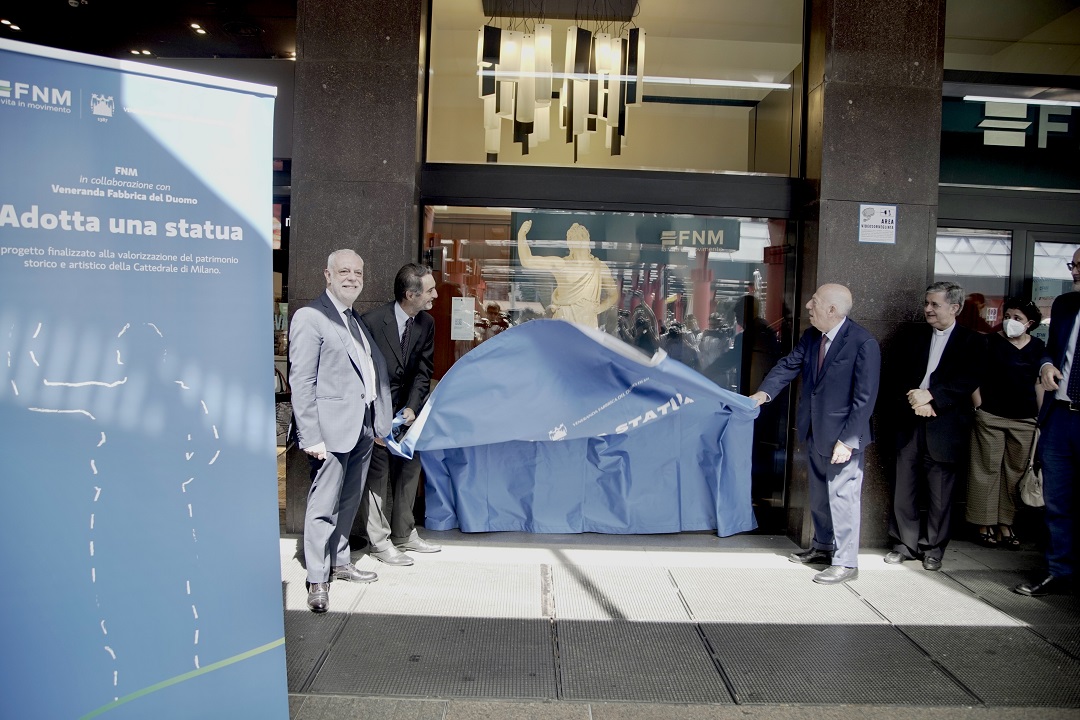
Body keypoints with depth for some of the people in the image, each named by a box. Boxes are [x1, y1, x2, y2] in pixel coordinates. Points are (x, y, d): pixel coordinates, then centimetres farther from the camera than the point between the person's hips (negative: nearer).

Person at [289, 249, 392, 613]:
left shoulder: (359, 320, 17)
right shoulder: (310, 317, -8)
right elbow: (301, 382, -13)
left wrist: (380, 422, 12)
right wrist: (310, 437, -17)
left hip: (364, 428, 8)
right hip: (332, 429, -7)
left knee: (349, 502, 17)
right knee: (324, 506, 0)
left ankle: (339, 561, 31)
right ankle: (317, 580, 11)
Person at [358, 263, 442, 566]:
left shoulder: (426, 324, -3)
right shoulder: (373, 321, -21)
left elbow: (423, 371, 2)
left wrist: (412, 408, -12)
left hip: (406, 409, 6)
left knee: (409, 470, 13)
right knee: (377, 476, -1)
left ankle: (404, 534, 28)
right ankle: (378, 541, 14)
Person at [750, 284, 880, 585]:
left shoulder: (863, 343, -20)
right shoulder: (811, 336, 2)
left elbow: (865, 397, -20)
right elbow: (789, 365, 3)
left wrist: (848, 440, -21)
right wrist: (765, 392, -15)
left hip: (843, 436, -8)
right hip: (815, 433, 8)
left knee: (842, 498, 1)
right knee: (819, 495, 21)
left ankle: (845, 562, 15)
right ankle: (822, 546, 39)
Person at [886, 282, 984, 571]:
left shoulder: (972, 341, 2)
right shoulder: (912, 338, 12)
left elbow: (968, 381, -9)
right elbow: (900, 377, 7)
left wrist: (930, 396, -19)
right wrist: (915, 401, -10)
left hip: (945, 427, -3)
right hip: (909, 424, 3)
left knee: (940, 493, 4)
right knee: (904, 487, 5)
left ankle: (933, 548, 19)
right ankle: (906, 544, 19)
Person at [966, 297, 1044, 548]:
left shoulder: (1037, 347, 8)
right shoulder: (990, 342, -3)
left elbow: (1039, 383, 13)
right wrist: (979, 407, -5)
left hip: (1024, 420, 3)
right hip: (990, 417, -3)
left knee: (1015, 472, 7)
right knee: (987, 469, 0)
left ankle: (1005, 525, 16)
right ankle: (985, 525, 9)